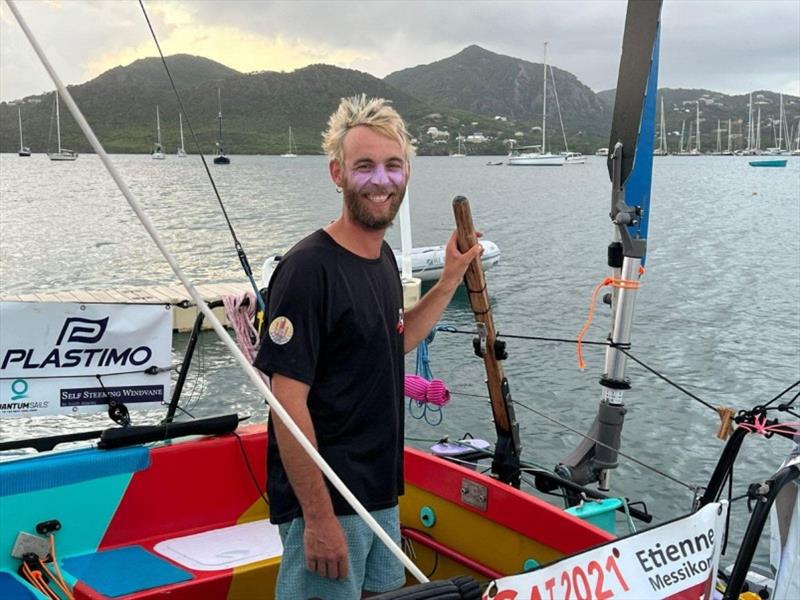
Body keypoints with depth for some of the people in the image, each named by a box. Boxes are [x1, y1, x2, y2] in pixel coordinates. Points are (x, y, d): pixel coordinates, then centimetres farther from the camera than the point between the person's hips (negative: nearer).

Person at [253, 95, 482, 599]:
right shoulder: (309, 268, -20)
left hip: (381, 495, 8)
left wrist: (451, 281, 12)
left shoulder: (383, 258, 6)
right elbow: (288, 401, -21)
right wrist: (317, 516, -20)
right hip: (326, 502, -8)